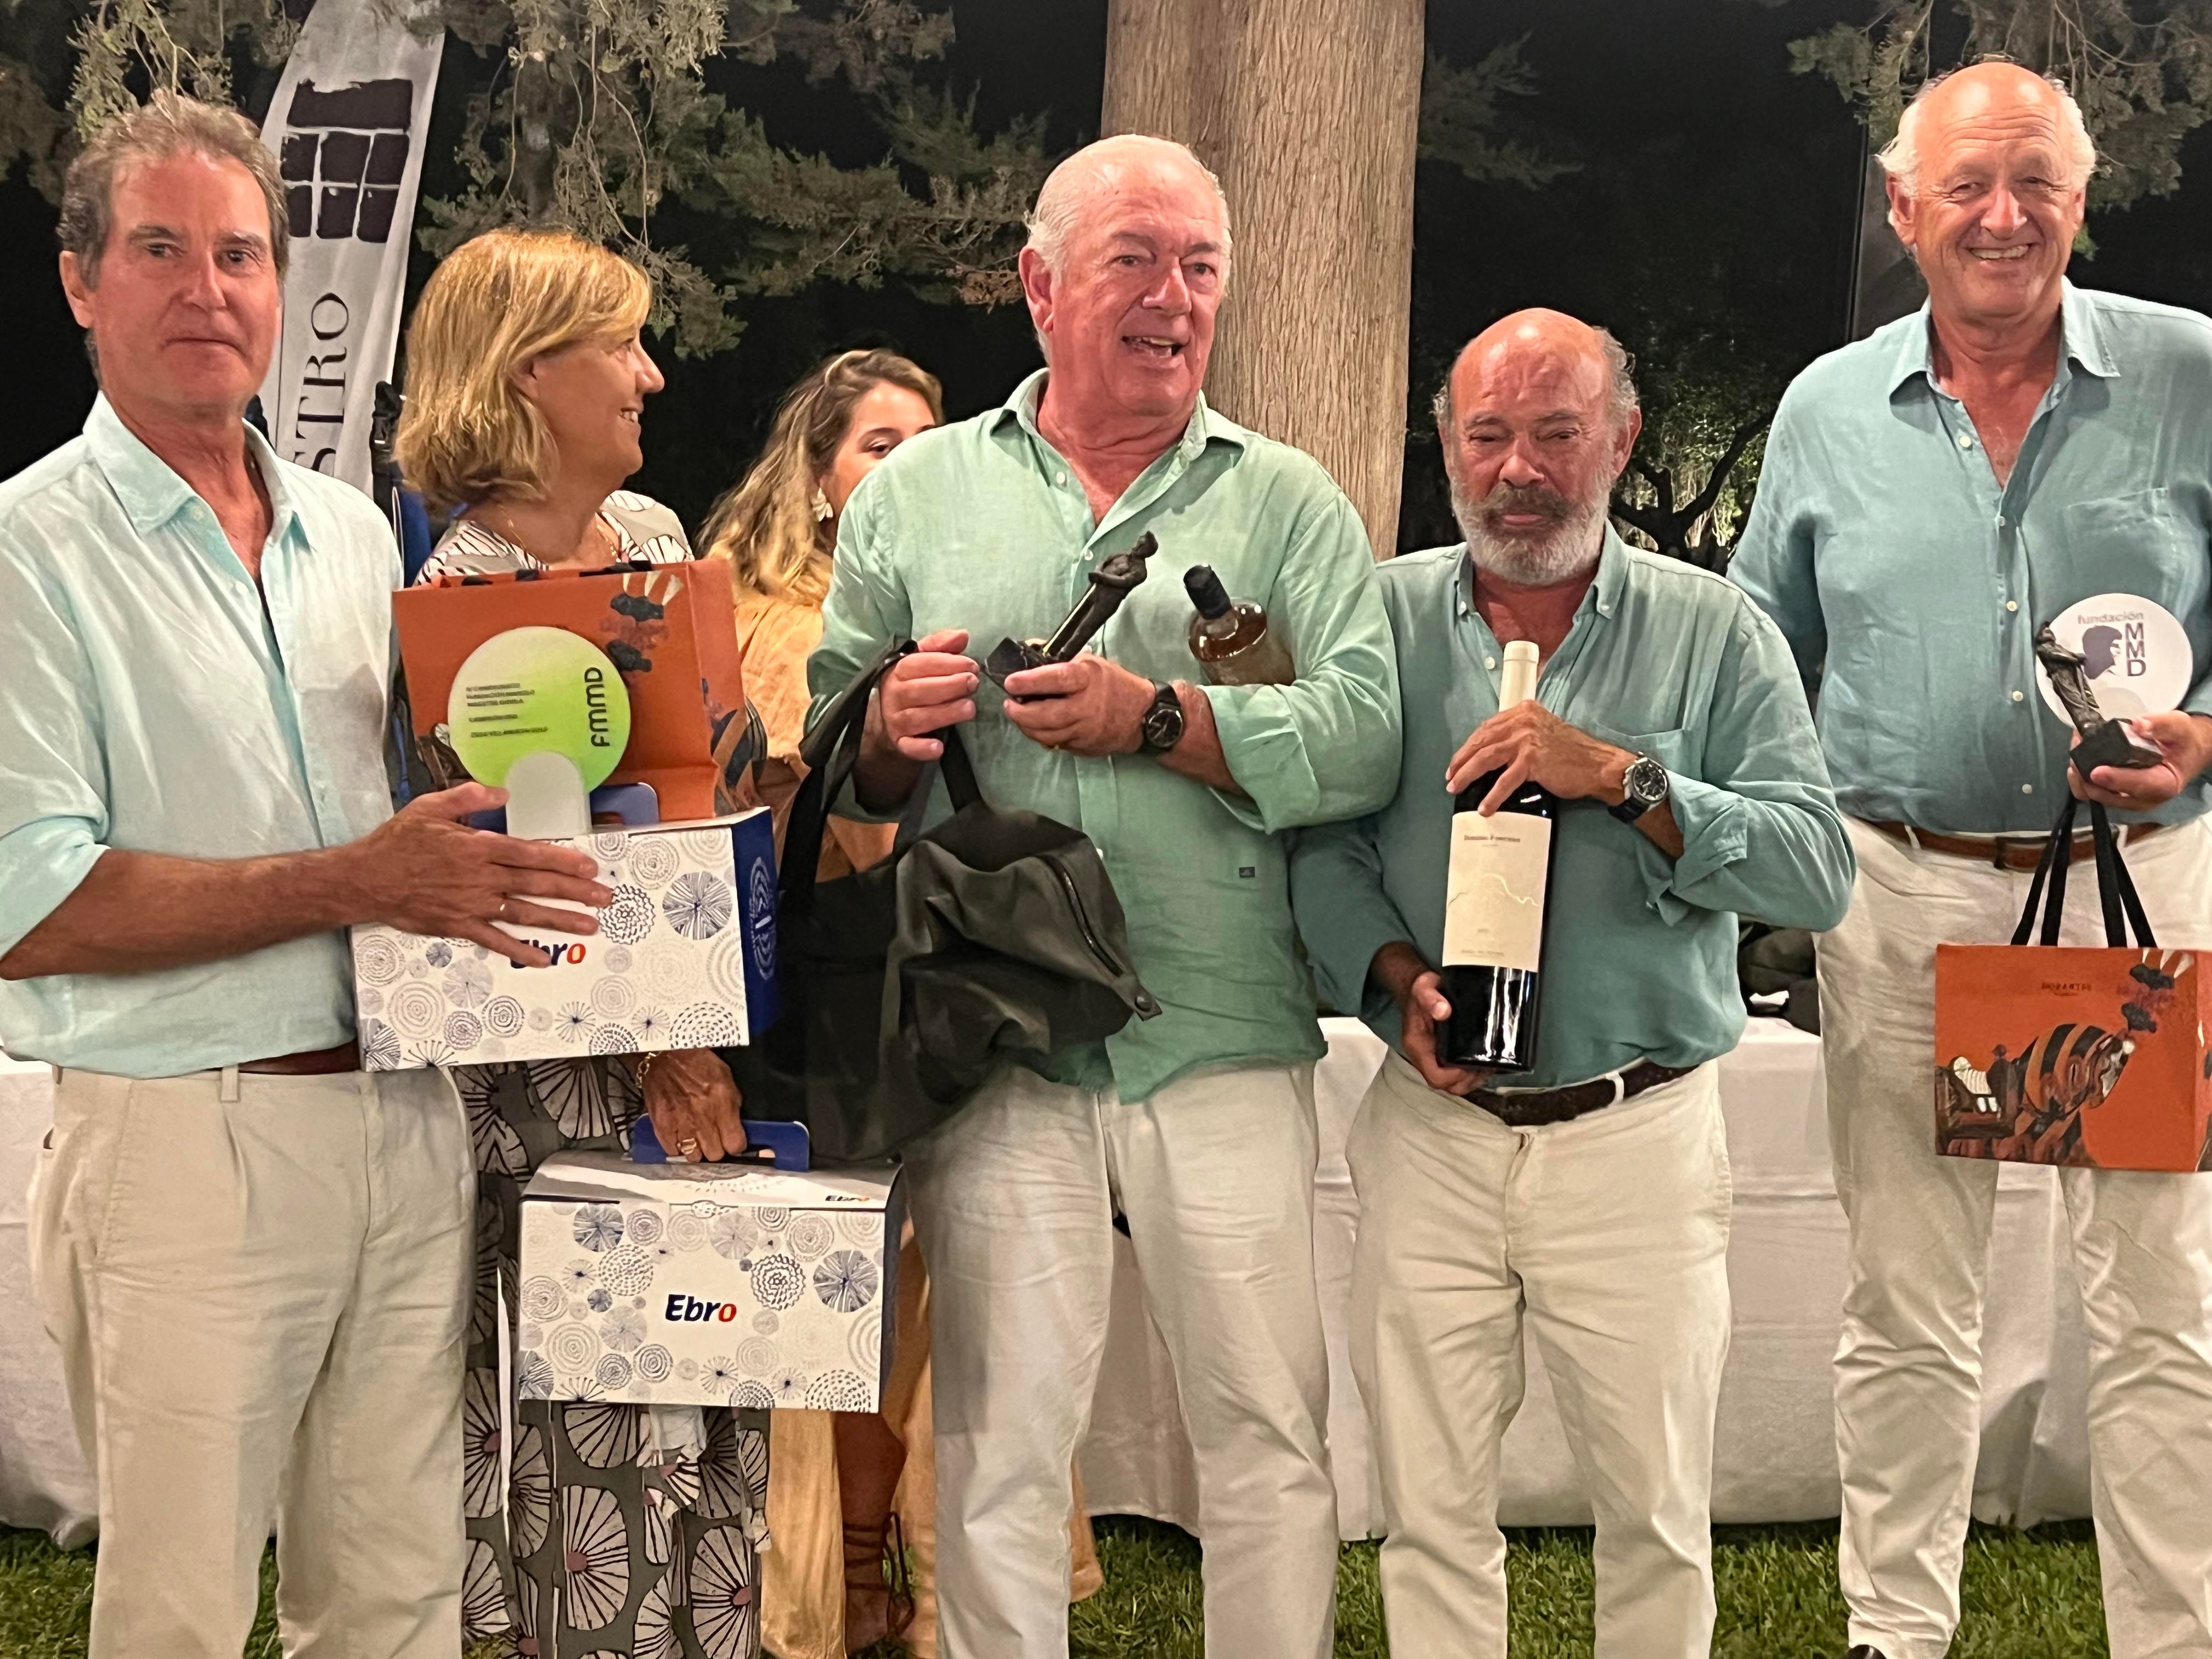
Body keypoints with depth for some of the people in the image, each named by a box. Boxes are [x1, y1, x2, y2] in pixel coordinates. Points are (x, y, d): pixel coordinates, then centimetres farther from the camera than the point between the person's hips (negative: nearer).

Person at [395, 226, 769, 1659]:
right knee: (604, 1437, 0)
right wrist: (645, 1044, -21)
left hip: (711, 1048, 7)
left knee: (725, 1417, 11)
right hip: (572, 1083, -7)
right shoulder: (462, 586, -11)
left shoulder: (656, 532, 11)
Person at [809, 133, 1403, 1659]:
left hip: (1227, 1044, 0)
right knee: (999, 1441, 6)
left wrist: (1158, 719, -15)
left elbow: (1364, 738, -6)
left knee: (1270, 1432, 5)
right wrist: (888, 732, -11)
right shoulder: (915, 496, 11)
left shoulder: (1288, 503, 7)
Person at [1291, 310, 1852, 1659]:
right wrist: (1394, 972, -14)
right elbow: (1320, 835, 2)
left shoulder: (1715, 632, 1)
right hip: (1431, 1127, 1)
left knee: (1659, 1510, 8)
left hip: (1640, 1132, -1)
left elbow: (1816, 870, -8)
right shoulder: (1383, 616, 5)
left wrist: (1619, 779, -18)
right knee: (1430, 1507, 8)